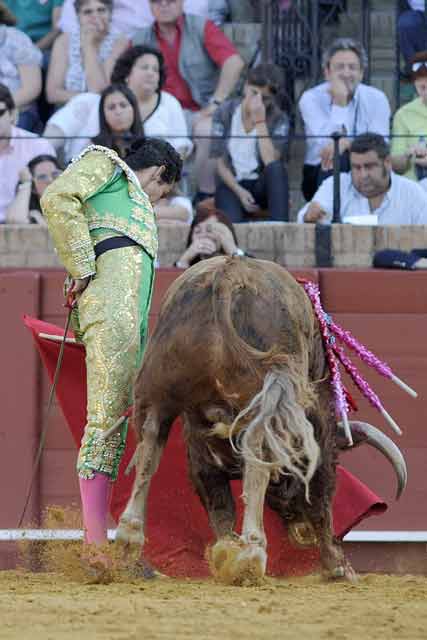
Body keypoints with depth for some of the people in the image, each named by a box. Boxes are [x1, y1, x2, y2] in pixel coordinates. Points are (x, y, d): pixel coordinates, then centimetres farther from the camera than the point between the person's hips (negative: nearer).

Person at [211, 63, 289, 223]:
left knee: (276, 168, -36)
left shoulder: (279, 120, -4)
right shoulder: (225, 113, -1)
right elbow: (221, 163, -1)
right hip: (231, 185, -1)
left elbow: (271, 162, -20)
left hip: (262, 186, 1)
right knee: (232, 221, -37)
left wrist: (260, 121, -20)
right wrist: (240, 192, -16)